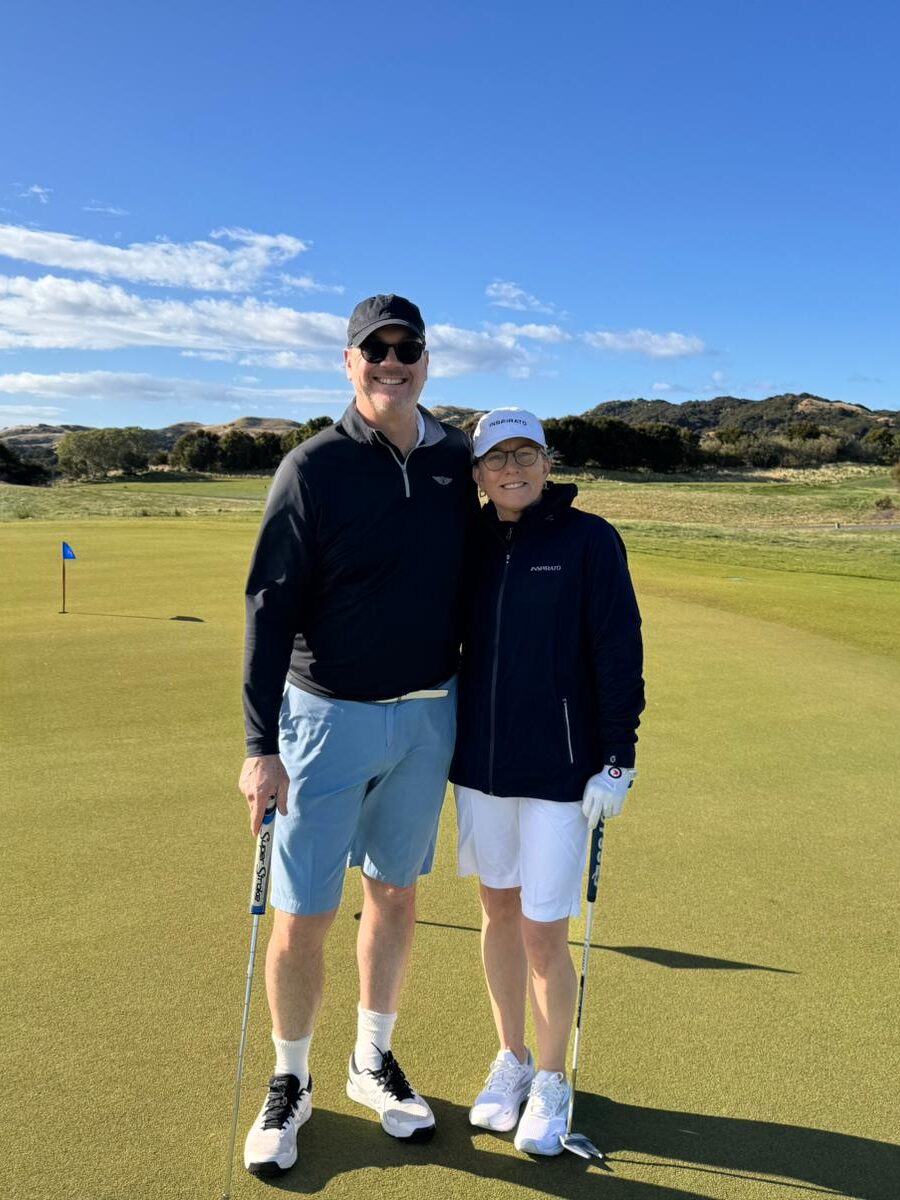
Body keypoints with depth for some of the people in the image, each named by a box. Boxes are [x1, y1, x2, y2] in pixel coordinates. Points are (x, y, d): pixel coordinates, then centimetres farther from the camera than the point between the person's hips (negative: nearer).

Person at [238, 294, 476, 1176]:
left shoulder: (455, 459, 4)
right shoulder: (314, 467, -9)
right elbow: (270, 606, -12)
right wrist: (261, 746, -16)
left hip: (429, 716, 4)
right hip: (328, 714, -4)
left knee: (394, 895, 16)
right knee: (301, 918, 3)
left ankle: (373, 1062, 37)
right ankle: (289, 1082, 29)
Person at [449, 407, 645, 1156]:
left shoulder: (590, 540, -9)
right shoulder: (471, 546, 4)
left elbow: (619, 651, -9)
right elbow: (448, 642, 11)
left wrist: (617, 761, -11)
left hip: (561, 770, -4)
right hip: (479, 764, 4)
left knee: (544, 932, 2)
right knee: (498, 910, 16)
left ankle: (552, 1079, 27)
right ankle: (511, 1059, 37)